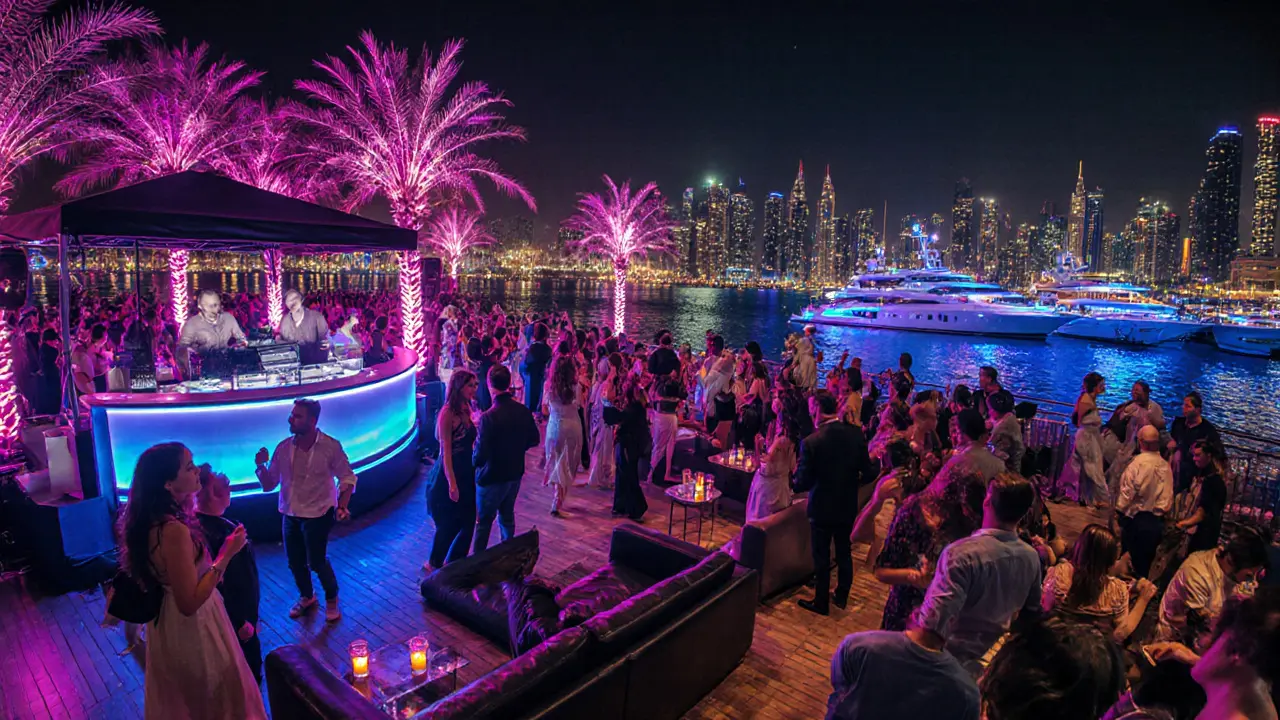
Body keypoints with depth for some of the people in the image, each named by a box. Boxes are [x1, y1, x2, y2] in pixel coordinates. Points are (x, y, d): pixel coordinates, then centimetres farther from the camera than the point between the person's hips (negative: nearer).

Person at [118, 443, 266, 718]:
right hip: (191, 629, -9)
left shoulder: (150, 519, -6)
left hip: (167, 621, 9)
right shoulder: (174, 530, -34)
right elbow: (190, 603, -30)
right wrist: (227, 554, -27)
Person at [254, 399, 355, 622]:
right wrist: (261, 466, -19)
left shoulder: (330, 446, -15)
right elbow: (269, 485, 0)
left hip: (318, 514, -4)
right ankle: (306, 597, 44)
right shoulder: (283, 447, -6)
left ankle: (331, 599, 27)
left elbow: (347, 478, -9)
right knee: (295, 562, 15)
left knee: (317, 561, -1)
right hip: (291, 514, 4)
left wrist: (342, 507, -19)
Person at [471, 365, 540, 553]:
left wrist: (475, 460, -4)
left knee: (484, 522, 11)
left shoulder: (489, 417, -27)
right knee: (507, 516, 23)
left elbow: (480, 457, -26)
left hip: (492, 478, -5)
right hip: (515, 474, 6)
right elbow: (534, 440, 5)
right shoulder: (524, 411, -9)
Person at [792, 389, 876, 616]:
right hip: (848, 506, 5)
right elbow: (868, 474, -5)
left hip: (822, 508, -4)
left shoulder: (810, 442, -26)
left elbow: (802, 483, -21)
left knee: (822, 557, 13)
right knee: (844, 552, 23)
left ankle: (821, 603, 28)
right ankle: (842, 596, 40)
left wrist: (795, 479, 0)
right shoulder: (856, 434, -11)